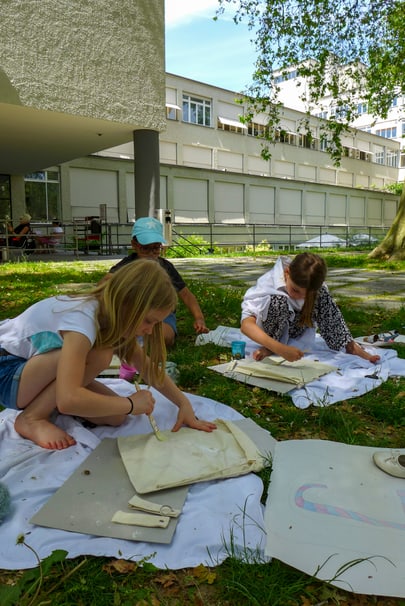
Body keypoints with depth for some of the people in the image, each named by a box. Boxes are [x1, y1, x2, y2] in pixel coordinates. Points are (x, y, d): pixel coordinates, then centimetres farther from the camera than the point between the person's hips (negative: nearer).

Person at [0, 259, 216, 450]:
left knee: (115, 415, -11)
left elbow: (149, 367, 3)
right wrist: (131, 403, -32)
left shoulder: (113, 316, -7)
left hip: (37, 372, 8)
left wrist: (184, 403, -7)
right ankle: (32, 418, -14)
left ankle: (46, 403, 9)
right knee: (98, 355, -30)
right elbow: (69, 400, -44)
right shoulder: (83, 319, -34)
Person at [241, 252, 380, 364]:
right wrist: (279, 349, -59)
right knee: (280, 301, -37)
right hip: (266, 328, -4)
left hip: (292, 326, 4)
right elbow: (246, 325, -47)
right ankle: (269, 348, -17)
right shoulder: (268, 283, -37)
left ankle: (351, 346, -12)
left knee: (322, 295, -21)